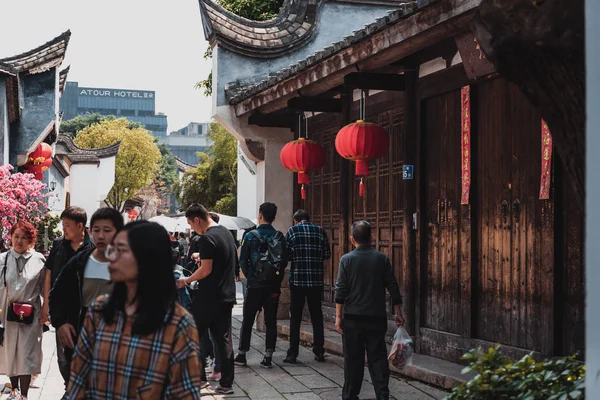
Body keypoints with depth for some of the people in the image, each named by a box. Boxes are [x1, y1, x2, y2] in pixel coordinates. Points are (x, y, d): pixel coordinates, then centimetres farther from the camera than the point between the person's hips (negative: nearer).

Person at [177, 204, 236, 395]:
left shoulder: (207, 238, -16)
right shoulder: (226, 232, 11)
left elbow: (206, 270, -19)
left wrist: (187, 281, -6)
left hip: (208, 298, -8)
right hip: (227, 295, 8)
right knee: (224, 339, 9)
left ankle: (199, 377, 8)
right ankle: (226, 383, 8)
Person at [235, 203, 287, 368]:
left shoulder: (250, 236, -7)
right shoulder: (280, 237, 0)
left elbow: (243, 261, -5)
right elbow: (285, 260, 3)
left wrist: (249, 276, 10)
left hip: (255, 285, -2)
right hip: (273, 285, 2)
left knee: (247, 320, 8)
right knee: (271, 321, 6)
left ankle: (242, 355, 13)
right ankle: (268, 357, 5)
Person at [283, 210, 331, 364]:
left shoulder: (292, 231, -2)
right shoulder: (320, 231, 5)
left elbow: (287, 254, -8)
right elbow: (327, 254, 4)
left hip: (297, 279, -2)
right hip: (316, 280, 2)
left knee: (295, 318, 3)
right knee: (317, 316, 11)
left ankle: (292, 354, 2)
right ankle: (319, 352, 12)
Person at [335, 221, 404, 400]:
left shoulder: (346, 259, -5)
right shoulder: (382, 259, 1)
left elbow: (341, 290, -7)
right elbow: (393, 287, 2)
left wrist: (338, 316, -2)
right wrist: (398, 312, 10)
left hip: (353, 317, -1)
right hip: (377, 317, 1)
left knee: (353, 358, 7)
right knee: (378, 357, 5)